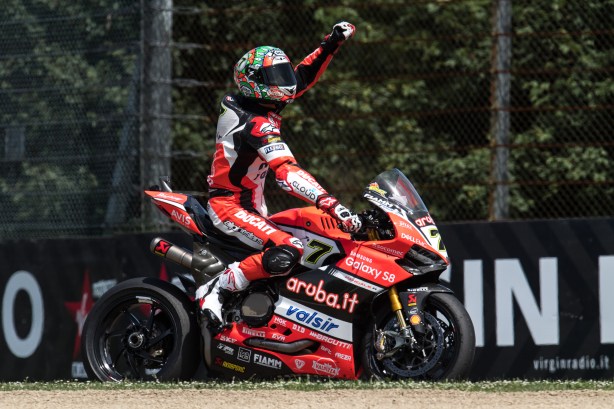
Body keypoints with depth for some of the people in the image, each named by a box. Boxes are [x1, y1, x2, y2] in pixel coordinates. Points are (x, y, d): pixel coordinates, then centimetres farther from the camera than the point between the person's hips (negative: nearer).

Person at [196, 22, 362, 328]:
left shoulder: (241, 102, 5)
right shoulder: (258, 123, -23)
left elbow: (301, 77, 16)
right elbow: (288, 173, -35)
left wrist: (331, 45, 6)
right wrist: (332, 205, -42)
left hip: (251, 205, 11)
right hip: (231, 207, -11)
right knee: (288, 252, -32)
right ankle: (214, 290, -21)